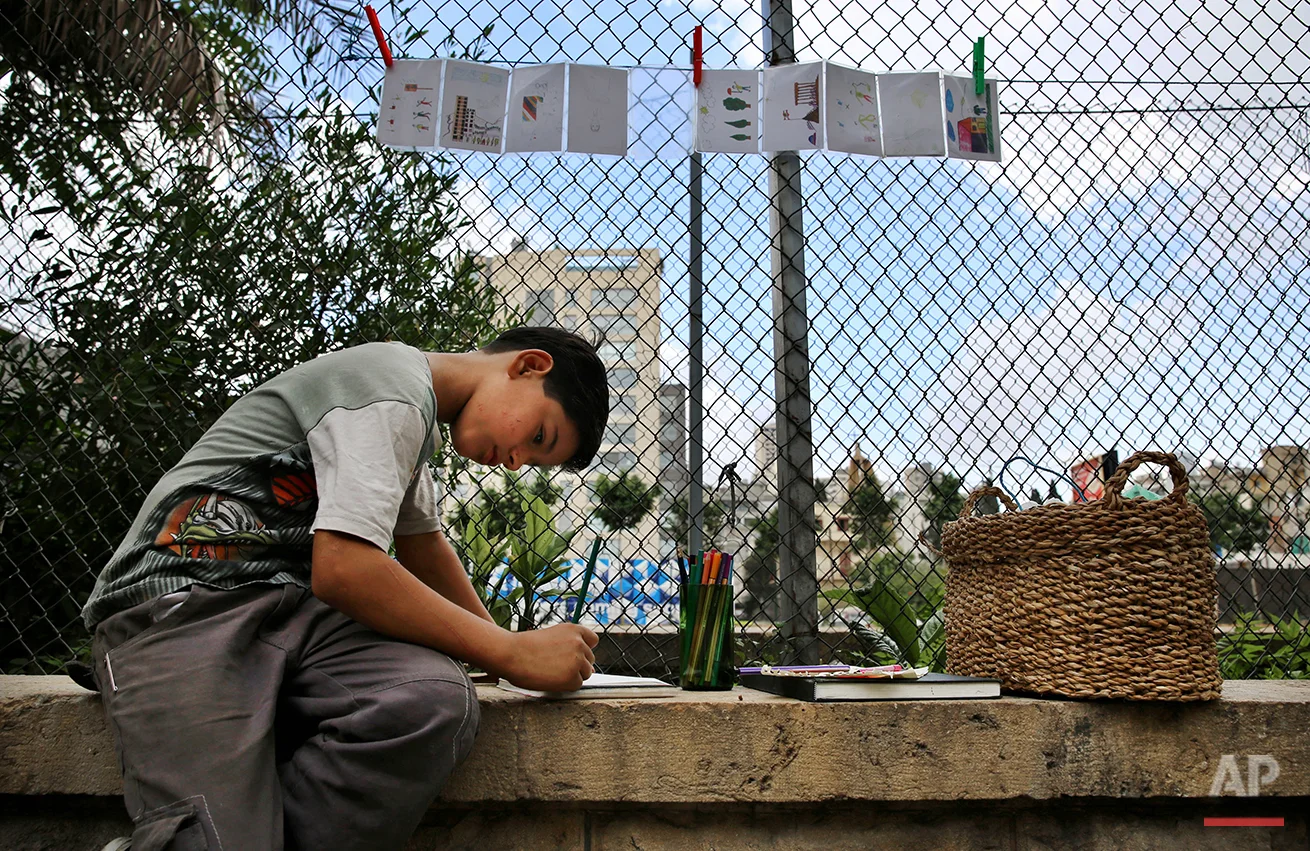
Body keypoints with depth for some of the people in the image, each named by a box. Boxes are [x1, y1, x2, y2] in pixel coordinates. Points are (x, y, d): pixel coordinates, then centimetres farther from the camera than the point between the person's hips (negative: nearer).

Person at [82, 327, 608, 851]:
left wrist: (499, 640, 27)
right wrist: (511, 654, -14)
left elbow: (423, 542, 32)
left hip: (293, 607, 9)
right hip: (179, 605, -9)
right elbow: (344, 569, -22)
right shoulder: (393, 392, -13)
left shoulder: (413, 417, 19)